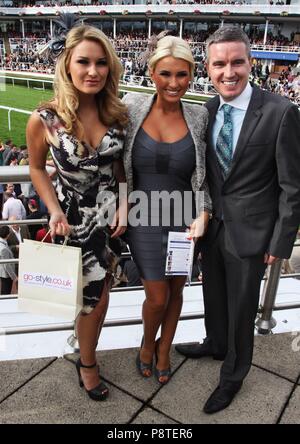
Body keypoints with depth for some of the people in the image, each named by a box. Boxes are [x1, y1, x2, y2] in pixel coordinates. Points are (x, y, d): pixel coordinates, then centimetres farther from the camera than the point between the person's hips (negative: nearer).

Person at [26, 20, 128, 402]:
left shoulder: (115, 113, -7)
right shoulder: (44, 120, -18)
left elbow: (118, 165, 6)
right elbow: (37, 169, -3)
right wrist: (55, 211, -15)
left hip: (111, 215, 4)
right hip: (75, 220, -4)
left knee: (100, 291, 20)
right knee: (94, 298, 9)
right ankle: (86, 364, 39)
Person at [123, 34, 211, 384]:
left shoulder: (199, 117, -5)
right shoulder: (132, 107, -8)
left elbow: (205, 174, 2)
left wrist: (203, 214, -11)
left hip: (184, 221, 2)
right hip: (145, 222, -1)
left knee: (175, 291, 16)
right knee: (157, 298, 5)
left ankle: (164, 350, 45)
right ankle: (147, 343, 41)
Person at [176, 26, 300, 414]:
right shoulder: (206, 111, 1)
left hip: (249, 233, -5)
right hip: (211, 225, 5)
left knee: (241, 308, 12)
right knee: (214, 296, 23)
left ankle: (233, 374, 38)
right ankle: (216, 344, 52)